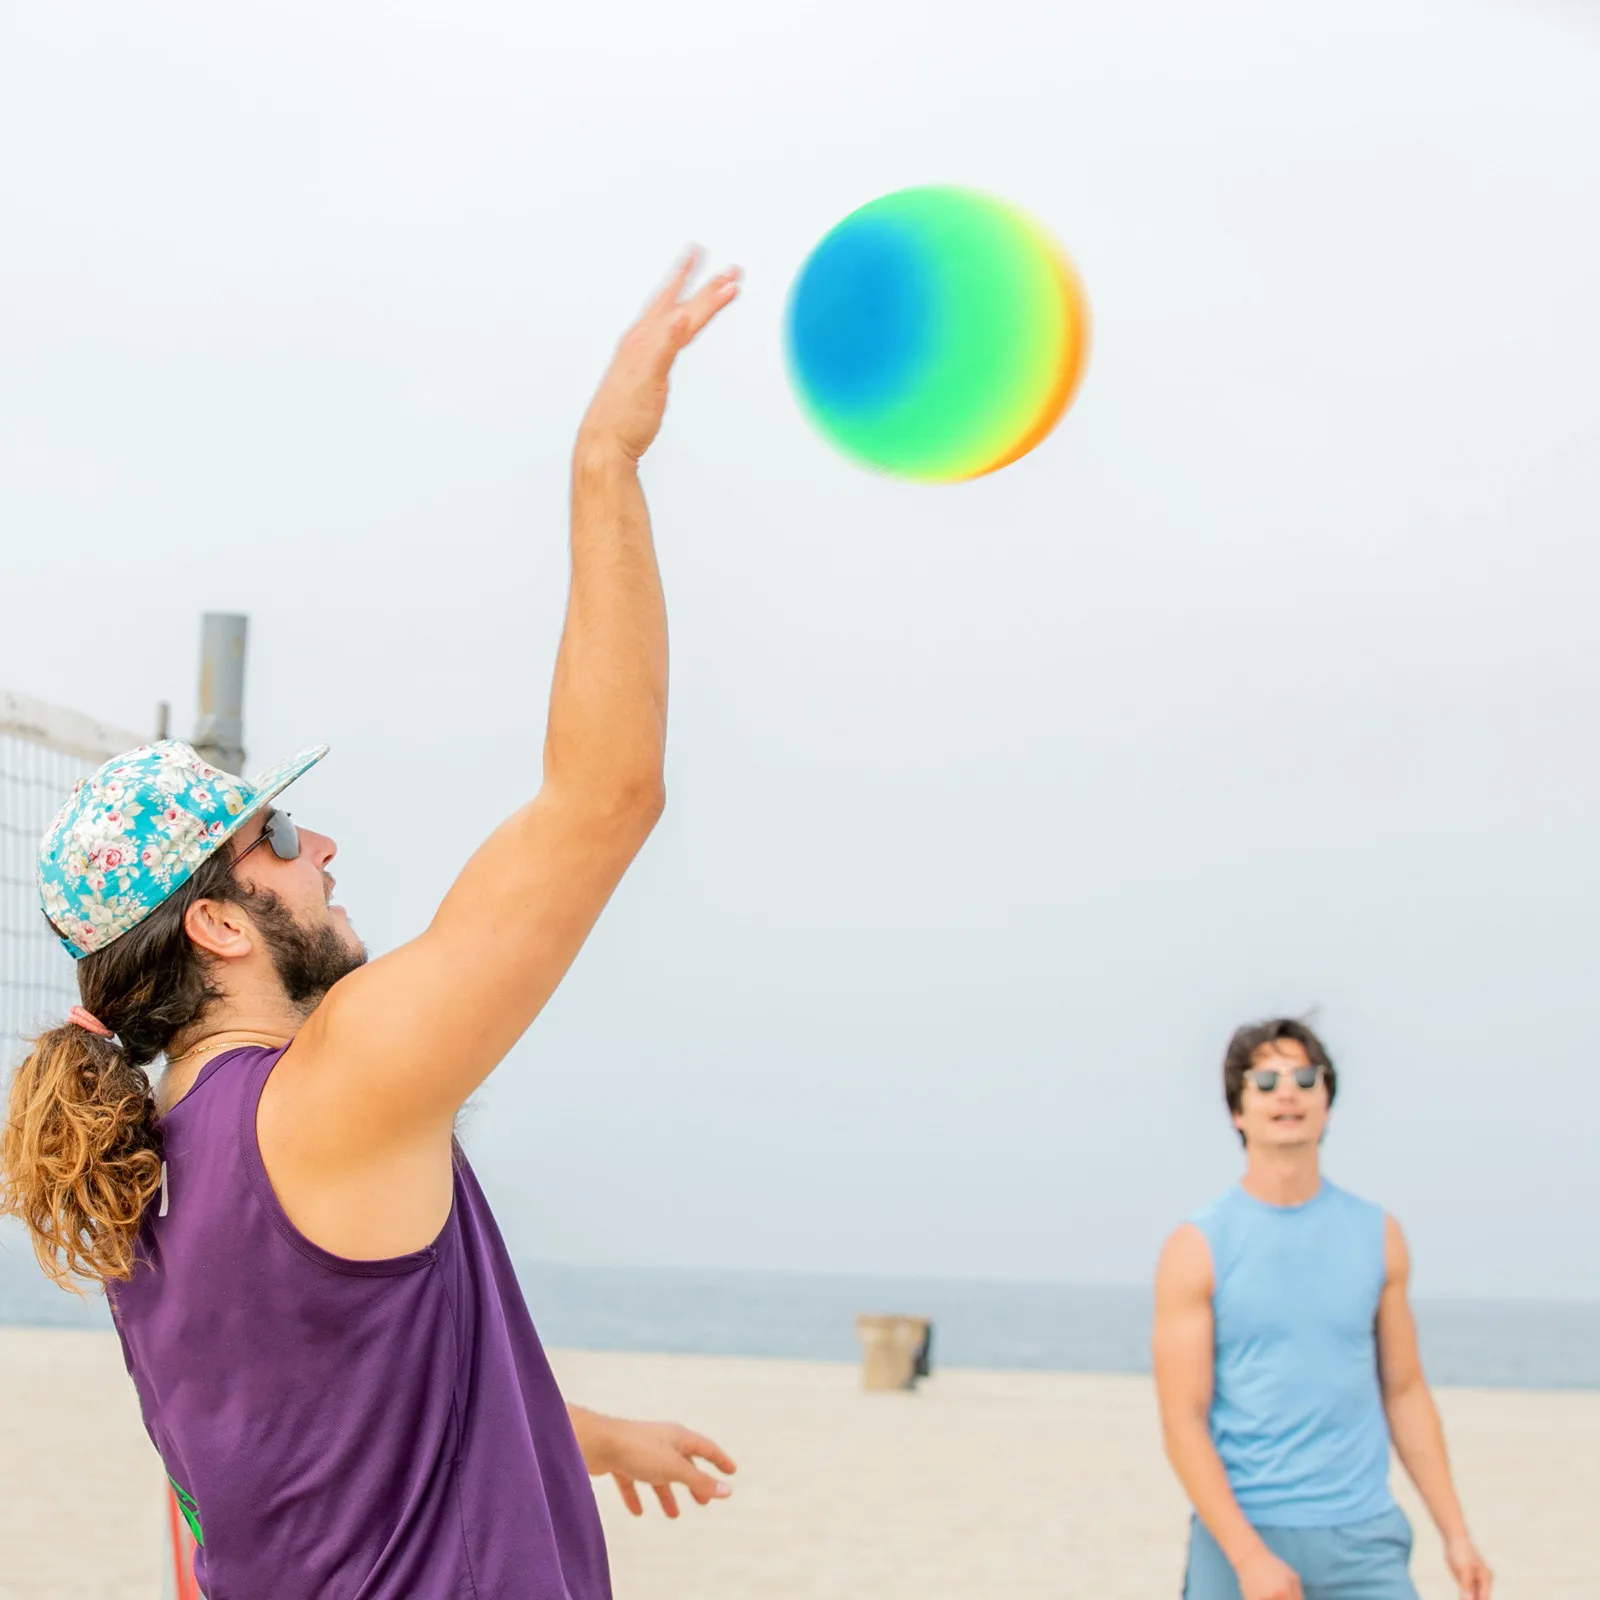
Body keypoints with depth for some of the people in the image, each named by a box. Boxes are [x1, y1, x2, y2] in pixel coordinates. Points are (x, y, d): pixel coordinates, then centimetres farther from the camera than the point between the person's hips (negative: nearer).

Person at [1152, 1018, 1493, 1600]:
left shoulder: (1378, 1237, 9)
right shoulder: (1197, 1249, -2)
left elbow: (1404, 1392, 15)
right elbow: (1182, 1424, -6)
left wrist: (1456, 1533, 10)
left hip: (1363, 1539, 2)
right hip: (1239, 1535, -2)